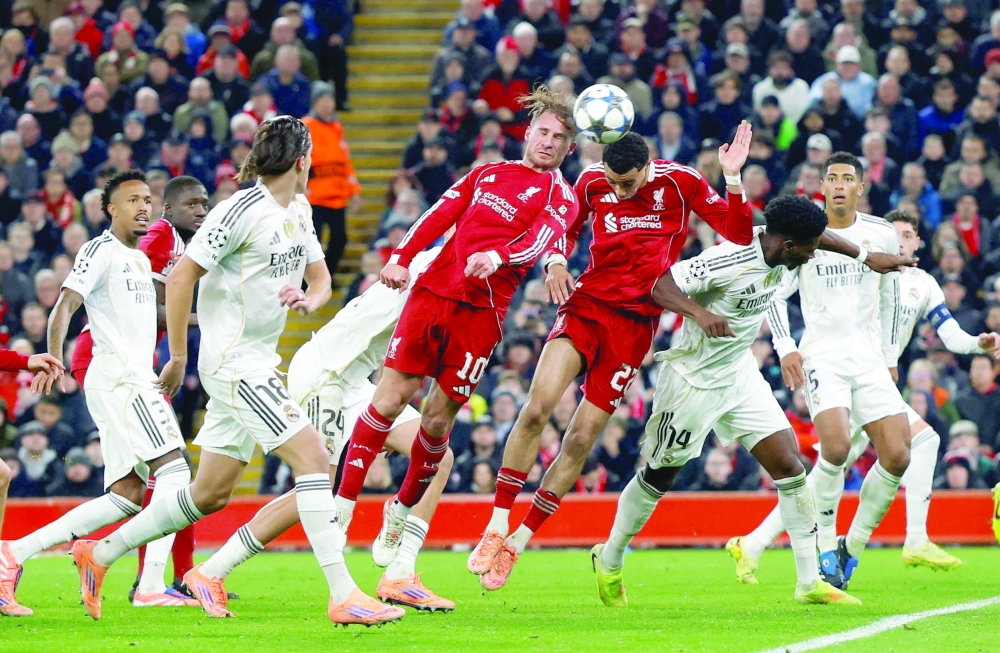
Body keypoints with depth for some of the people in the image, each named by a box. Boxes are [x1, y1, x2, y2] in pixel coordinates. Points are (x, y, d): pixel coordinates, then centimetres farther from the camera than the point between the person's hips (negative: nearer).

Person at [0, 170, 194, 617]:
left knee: (127, 495, 4)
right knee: (173, 470, -18)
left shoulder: (141, 259, 22)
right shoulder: (102, 250, -6)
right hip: (118, 376, -9)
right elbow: (65, 304, -16)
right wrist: (54, 357, -28)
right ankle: (152, 587, -26)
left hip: (136, 377, 9)